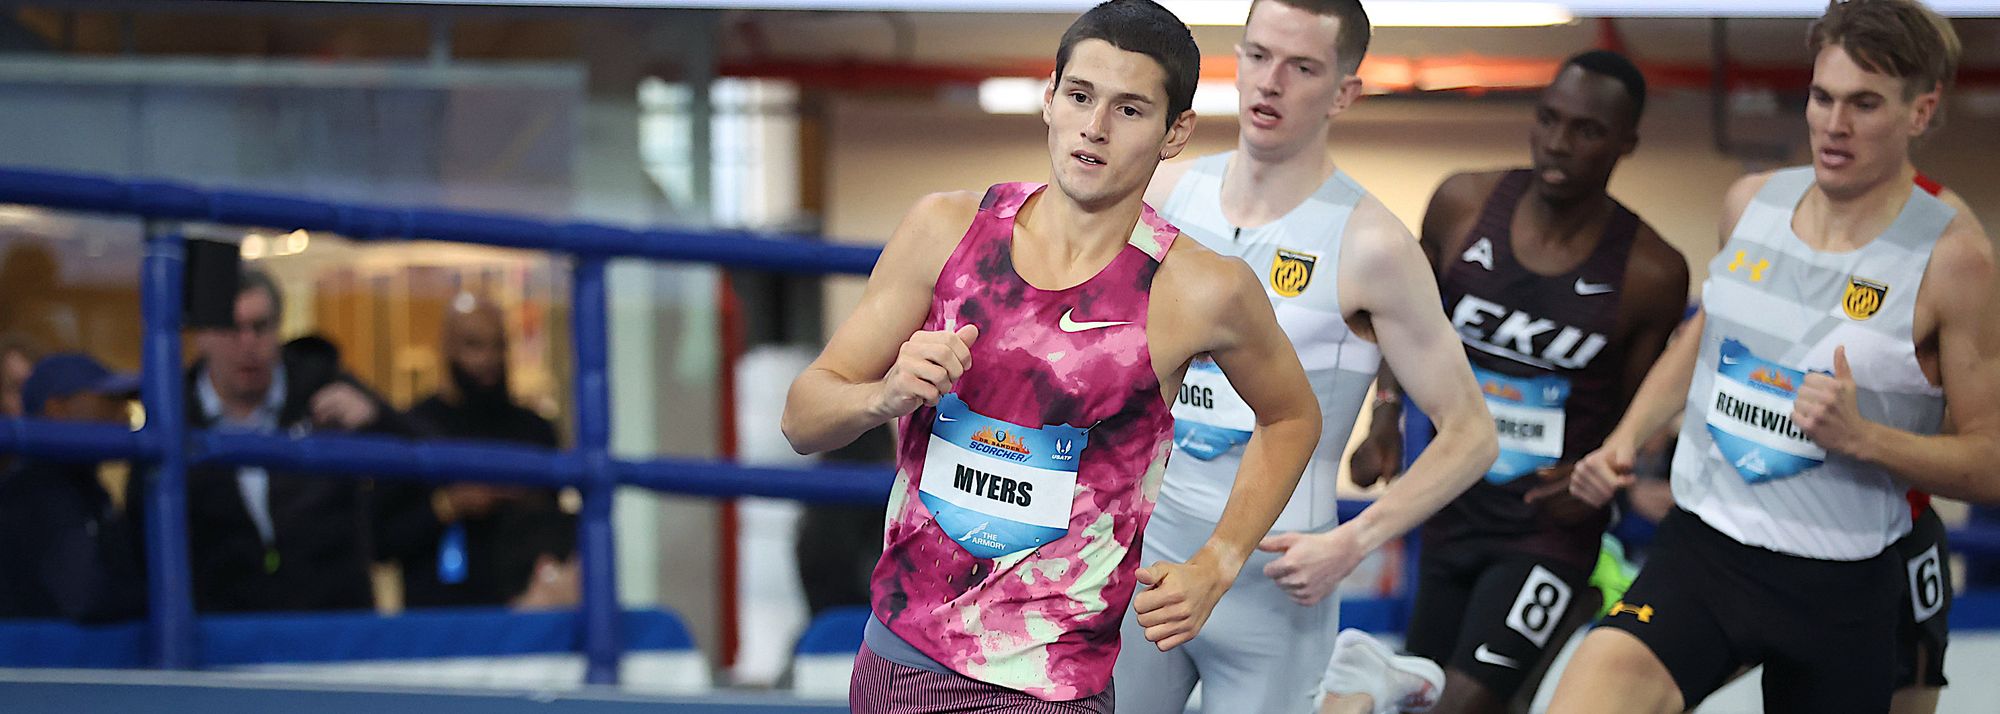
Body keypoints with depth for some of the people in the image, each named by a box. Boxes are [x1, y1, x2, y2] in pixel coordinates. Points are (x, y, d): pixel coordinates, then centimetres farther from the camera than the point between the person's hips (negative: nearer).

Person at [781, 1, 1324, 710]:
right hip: (893, 650, 4)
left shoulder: (1201, 291, -9)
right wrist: (885, 397, -20)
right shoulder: (947, 230, -2)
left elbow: (1292, 417, 11)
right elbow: (803, 418, 1)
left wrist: (1213, 569, 2)